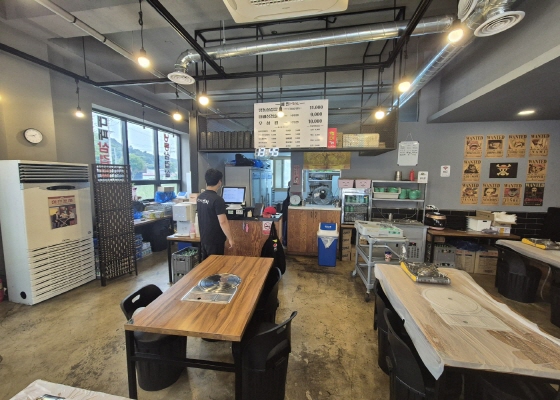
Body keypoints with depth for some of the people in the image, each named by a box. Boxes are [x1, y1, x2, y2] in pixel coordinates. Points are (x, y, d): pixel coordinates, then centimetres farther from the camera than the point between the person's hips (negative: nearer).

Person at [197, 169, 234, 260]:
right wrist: (230, 239, -15)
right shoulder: (217, 199, -22)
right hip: (215, 240, -8)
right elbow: (222, 222, -23)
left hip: (204, 238, 8)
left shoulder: (200, 197, 4)